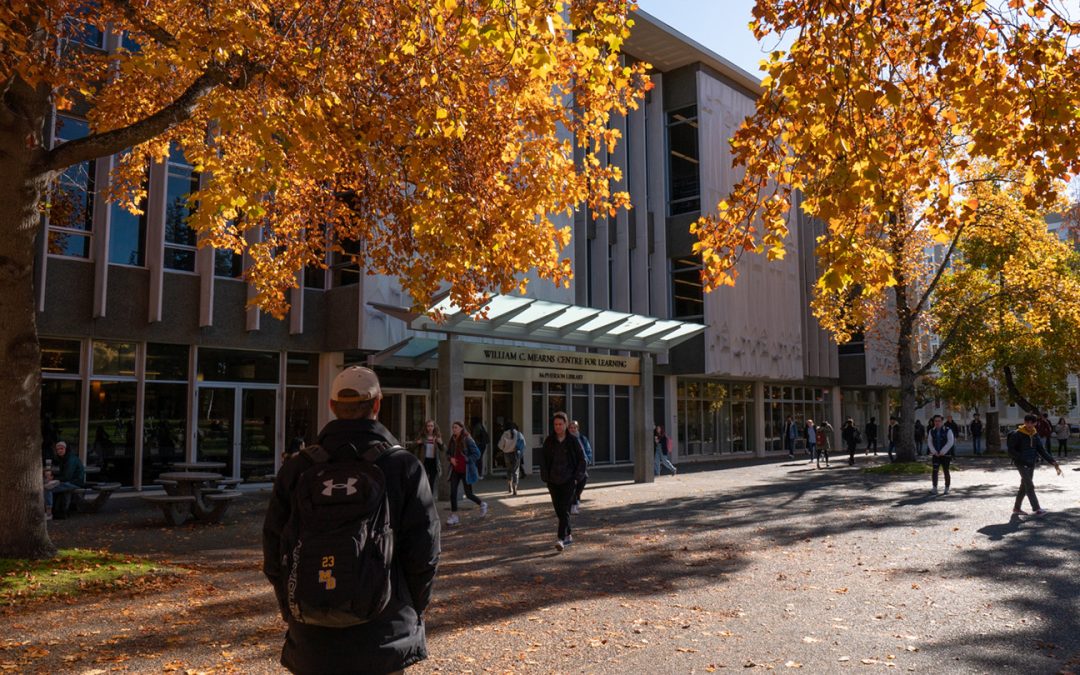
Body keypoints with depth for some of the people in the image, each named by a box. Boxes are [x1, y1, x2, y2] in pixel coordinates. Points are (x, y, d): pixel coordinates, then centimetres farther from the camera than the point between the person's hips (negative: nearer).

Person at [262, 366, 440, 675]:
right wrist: (412, 613, 7)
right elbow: (424, 554, -10)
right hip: (386, 637, -1)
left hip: (311, 643, 2)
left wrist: (294, 614, 15)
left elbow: (274, 557, 0)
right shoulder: (404, 467, -10)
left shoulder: (296, 469, -5)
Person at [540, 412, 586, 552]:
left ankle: (561, 538, -16)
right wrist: (546, 477, -2)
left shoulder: (573, 441, -3)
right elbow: (543, 460, 6)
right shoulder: (549, 441, 3)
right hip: (553, 481, 3)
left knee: (564, 509, -12)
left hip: (568, 480, -3)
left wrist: (577, 476, -5)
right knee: (558, 510, 9)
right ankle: (569, 535, 24)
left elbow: (582, 459, 2)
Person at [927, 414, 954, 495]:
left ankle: (947, 489, 16)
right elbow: (929, 442, 6)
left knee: (946, 471, 5)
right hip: (935, 455, 3)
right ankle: (934, 488, -9)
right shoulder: (932, 431, 8)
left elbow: (950, 442, -12)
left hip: (946, 455, -3)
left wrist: (942, 452, -16)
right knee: (934, 470, -7)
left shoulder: (948, 431, -5)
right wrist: (934, 452, -7)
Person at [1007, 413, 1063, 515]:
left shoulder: (1035, 435, 8)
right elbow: (1011, 449, -13)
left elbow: (1042, 450, 7)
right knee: (1030, 486, -12)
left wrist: (1053, 462, -2)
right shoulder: (1017, 434, -11)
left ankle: (1017, 508, 21)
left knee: (1024, 486, 12)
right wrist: (1021, 458, -23)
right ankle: (1037, 509, -13)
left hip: (1031, 464, 7)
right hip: (1021, 464, -7)